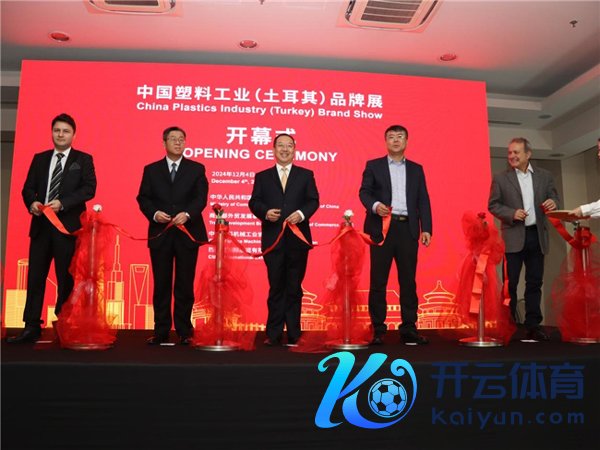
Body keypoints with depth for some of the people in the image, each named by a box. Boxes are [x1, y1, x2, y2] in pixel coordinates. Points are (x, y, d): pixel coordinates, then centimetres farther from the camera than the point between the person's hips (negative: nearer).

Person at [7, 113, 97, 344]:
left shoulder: (83, 159, 4)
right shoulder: (39, 159, 16)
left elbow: (89, 188, -7)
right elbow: (28, 187, 12)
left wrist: (62, 203, -18)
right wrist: (32, 203, -10)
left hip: (68, 225, -4)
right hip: (41, 224, 4)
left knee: (66, 279, 1)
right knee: (35, 276, 4)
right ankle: (31, 327, 11)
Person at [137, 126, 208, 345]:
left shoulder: (197, 169, 7)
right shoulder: (151, 169, 11)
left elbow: (201, 198, -3)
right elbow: (143, 198, 5)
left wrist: (187, 214, -20)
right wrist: (154, 213, -14)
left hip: (188, 233, -1)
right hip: (160, 234, 1)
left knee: (185, 285, 3)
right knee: (161, 285, 6)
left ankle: (184, 331, 12)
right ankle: (161, 331, 14)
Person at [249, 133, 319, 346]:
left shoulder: (306, 175, 10)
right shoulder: (262, 176, 11)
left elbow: (313, 200, 3)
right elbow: (254, 202, 4)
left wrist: (302, 213, -16)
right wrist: (265, 212, -16)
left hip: (298, 238, 0)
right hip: (273, 239, 0)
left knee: (294, 287, 6)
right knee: (276, 288, 4)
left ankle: (293, 333, 15)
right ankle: (274, 334, 10)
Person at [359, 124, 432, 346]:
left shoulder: (416, 169, 16)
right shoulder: (373, 165, 10)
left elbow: (423, 201, 11)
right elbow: (364, 192, 0)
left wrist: (426, 228, 0)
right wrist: (375, 205, -21)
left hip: (408, 228, 2)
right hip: (382, 227, -2)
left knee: (408, 281, 3)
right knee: (378, 281, 0)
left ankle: (409, 329, 10)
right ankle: (378, 330, 6)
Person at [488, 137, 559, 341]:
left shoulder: (544, 175, 10)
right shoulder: (500, 178, 3)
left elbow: (553, 198, 12)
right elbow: (493, 205, 1)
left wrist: (553, 203, -11)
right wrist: (512, 214, -14)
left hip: (537, 235, 3)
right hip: (513, 237, -2)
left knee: (535, 283, 7)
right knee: (509, 283, -1)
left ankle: (533, 326, 15)